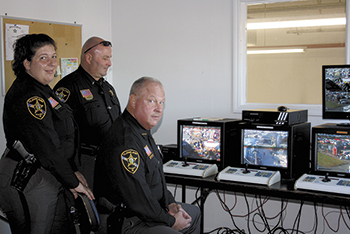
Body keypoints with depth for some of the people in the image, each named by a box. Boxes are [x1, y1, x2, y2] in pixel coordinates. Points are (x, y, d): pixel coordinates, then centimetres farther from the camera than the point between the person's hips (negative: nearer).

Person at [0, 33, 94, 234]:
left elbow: (62, 137, 16)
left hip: (48, 178, 10)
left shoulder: (43, 90, 12)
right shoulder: (27, 97, -21)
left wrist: (72, 170, 10)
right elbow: (47, 148, -22)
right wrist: (72, 182, -13)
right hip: (29, 182, -10)